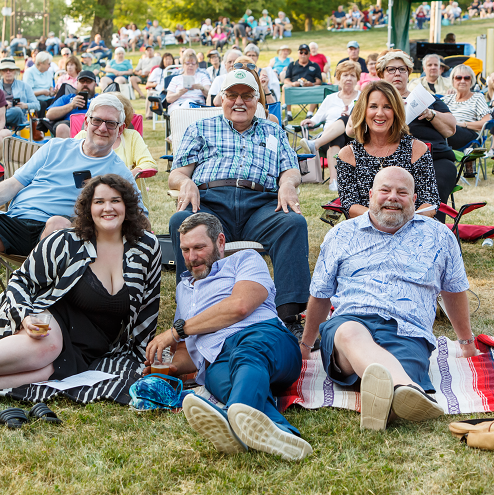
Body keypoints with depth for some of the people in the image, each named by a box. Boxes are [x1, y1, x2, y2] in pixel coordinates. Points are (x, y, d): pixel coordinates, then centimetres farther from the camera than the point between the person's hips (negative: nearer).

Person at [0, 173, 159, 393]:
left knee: (52, 367, -36)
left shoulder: (147, 247, 3)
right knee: (47, 346, -41)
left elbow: (149, 305, 13)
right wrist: (26, 317, -18)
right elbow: (21, 281, 3)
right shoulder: (67, 243, -3)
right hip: (52, 324, -1)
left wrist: (136, 357, 13)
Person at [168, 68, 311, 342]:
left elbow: (291, 170, 19)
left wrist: (288, 183, -7)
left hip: (260, 205, 1)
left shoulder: (273, 131, 32)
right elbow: (177, 173, 18)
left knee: (294, 222, -33)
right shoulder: (201, 129, 28)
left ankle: (290, 314, -38)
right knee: (180, 222, -36)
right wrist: (186, 183, -8)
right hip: (209, 201, -1)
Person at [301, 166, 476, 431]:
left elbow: (454, 289, 31)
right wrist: (305, 345, 34)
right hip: (350, 319, -1)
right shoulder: (341, 235, 19)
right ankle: (409, 387, -69)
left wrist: (466, 341, 40)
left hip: (408, 332, 1)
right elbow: (320, 295, 27)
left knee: (407, 359, -37)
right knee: (350, 334, -40)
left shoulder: (439, 236, 19)